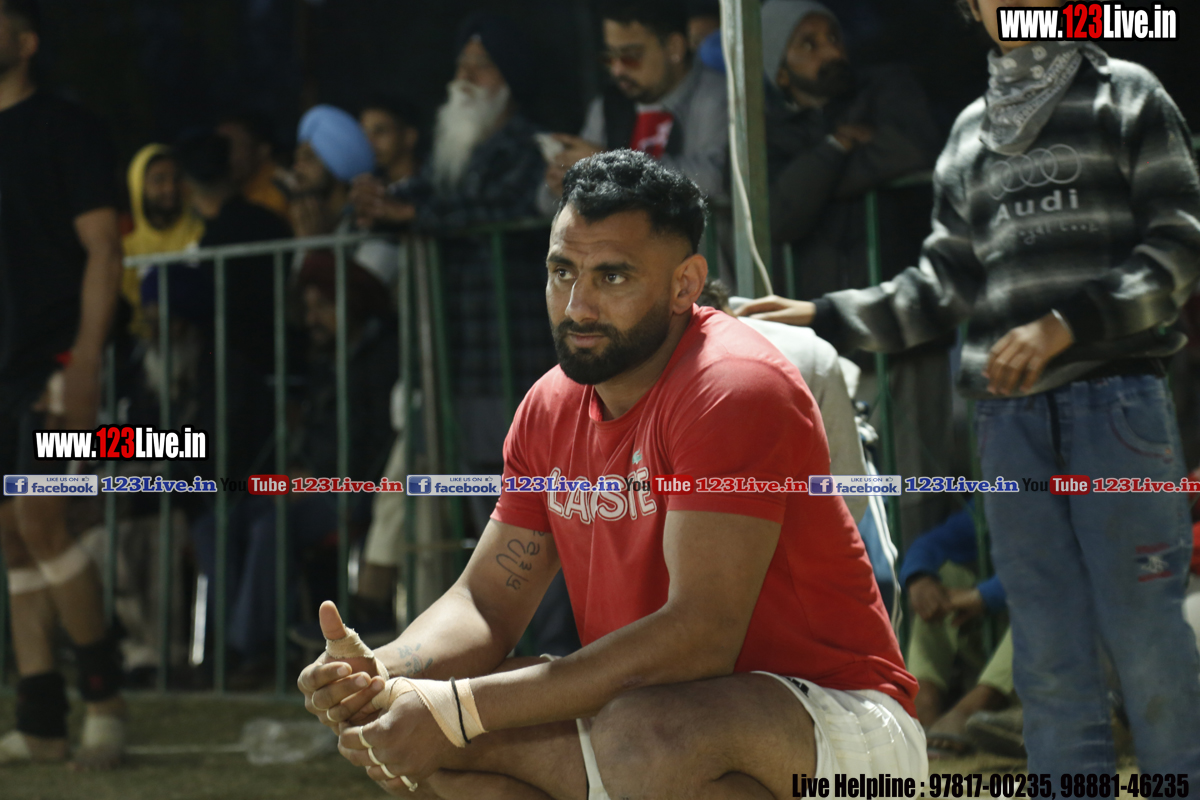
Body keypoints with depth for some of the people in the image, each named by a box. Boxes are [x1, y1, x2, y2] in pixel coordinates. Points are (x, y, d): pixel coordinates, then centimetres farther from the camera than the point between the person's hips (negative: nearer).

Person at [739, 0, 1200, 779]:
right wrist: (823, 315, 12)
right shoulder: (971, 132, 19)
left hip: (1116, 399, -4)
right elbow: (943, 286, 20)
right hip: (1010, 414, 4)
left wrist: (1066, 324, -12)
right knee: (1048, 654, 1)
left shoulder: (1127, 96, 7)